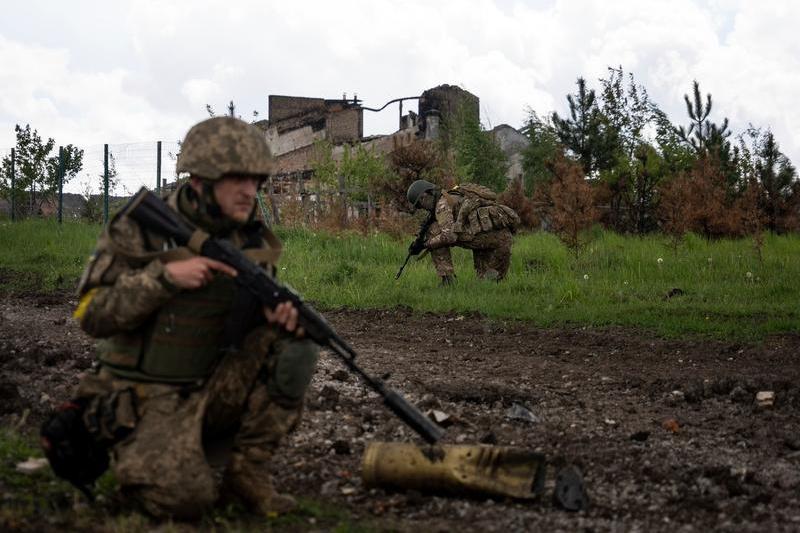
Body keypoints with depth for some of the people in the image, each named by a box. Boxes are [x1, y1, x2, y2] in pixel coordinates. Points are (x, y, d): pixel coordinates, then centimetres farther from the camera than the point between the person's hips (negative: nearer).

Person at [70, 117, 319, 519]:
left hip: (216, 389, 5)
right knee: (185, 499, -25)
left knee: (293, 349, -18)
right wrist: (165, 275, -28)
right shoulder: (141, 230, -12)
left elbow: (255, 311, 13)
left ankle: (246, 472, -5)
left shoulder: (251, 240, 1)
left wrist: (280, 313, -13)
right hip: (152, 400, -4)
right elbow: (92, 315, -15)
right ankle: (137, 458, 10)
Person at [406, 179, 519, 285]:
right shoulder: (453, 199, 30)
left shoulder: (442, 203, 0)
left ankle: (448, 280, -4)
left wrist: (427, 244, 1)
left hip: (488, 232, -9)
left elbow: (449, 236, -13)